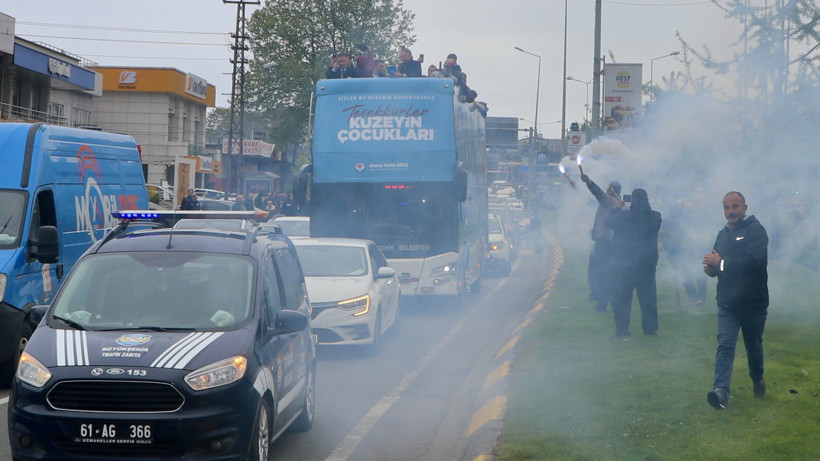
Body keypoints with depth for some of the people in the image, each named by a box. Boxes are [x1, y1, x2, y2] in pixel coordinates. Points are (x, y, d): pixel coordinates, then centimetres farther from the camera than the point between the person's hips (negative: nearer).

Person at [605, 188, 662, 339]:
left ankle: (622, 331, -1)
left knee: (621, 298, 2)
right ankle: (650, 328, 23)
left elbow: (609, 222, -1)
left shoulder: (624, 216, -17)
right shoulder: (655, 217, -6)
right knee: (648, 295, 17)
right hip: (648, 263, 4)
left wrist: (618, 208, 11)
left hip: (623, 264, -4)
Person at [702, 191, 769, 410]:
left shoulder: (756, 230, -9)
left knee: (754, 345, 13)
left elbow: (752, 261, -24)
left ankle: (757, 379, 39)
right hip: (727, 302, 4)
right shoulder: (723, 234, 14)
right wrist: (711, 267, -6)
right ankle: (721, 390, -25)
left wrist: (721, 263, -18)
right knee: (725, 344, -12)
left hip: (753, 302, -4)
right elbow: (716, 265, 19)